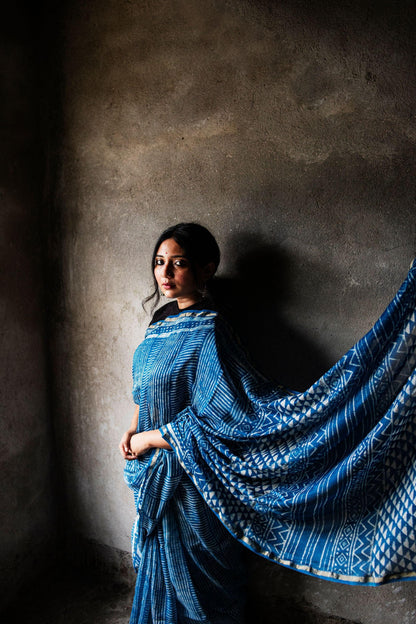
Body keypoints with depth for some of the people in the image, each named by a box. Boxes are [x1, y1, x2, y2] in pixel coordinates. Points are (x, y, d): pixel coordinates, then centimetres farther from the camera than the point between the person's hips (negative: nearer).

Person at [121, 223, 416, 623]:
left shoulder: (208, 333, -25)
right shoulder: (162, 321, 2)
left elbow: (216, 421, -31)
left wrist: (149, 439, -21)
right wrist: (132, 431, 0)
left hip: (185, 481, -8)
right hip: (156, 474, 8)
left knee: (188, 578, 14)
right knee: (160, 569, 27)